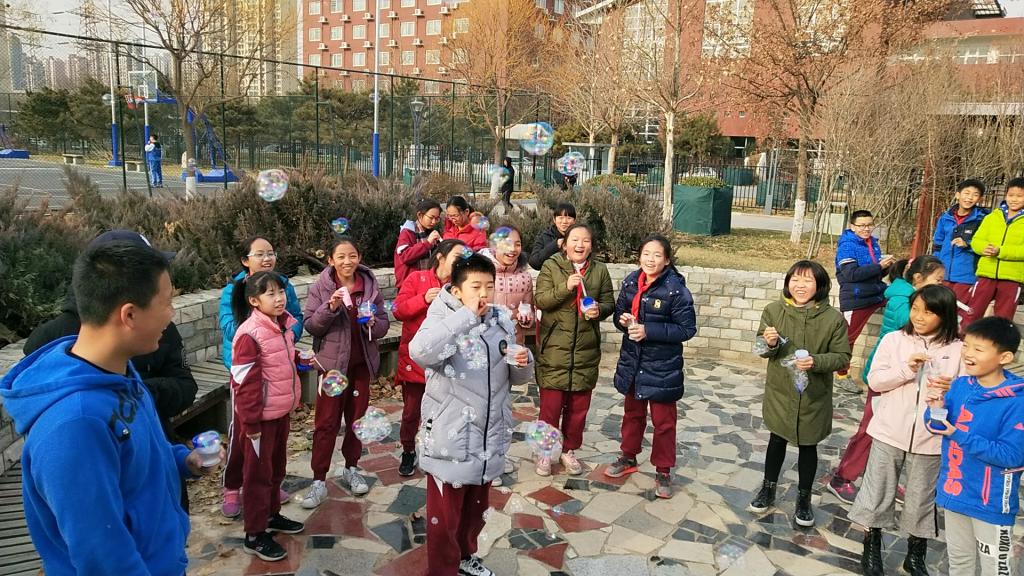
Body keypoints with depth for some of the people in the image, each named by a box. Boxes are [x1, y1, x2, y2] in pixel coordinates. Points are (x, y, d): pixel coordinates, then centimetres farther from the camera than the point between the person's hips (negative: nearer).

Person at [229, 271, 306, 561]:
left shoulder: (284, 325, 4)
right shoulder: (250, 334, -22)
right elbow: (245, 382, -21)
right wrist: (250, 422, -19)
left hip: (282, 410, 8)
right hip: (262, 415, -8)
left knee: (277, 466, 20)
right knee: (258, 473, 4)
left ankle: (271, 515, 38)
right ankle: (255, 536, 16)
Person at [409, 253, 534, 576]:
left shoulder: (501, 321, 2)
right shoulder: (444, 319, -14)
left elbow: (515, 378, 11)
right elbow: (420, 352, -37)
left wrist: (524, 362, -13)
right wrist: (467, 315, -34)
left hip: (489, 436, 6)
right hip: (450, 439, -5)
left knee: (476, 507, 24)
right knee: (445, 516, 9)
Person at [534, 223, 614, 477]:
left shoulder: (600, 270, 6)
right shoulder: (551, 266, -2)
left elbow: (609, 302, 10)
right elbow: (540, 300, -9)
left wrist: (600, 309, -12)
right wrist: (565, 287, -22)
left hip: (586, 349, 3)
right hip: (554, 347, -3)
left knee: (579, 405, 11)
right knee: (551, 403, 1)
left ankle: (569, 449, 29)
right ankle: (545, 451, 19)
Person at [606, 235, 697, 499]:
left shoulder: (675, 289, -18)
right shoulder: (631, 282, -1)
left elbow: (687, 328, -16)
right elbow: (619, 311, 11)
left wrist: (648, 330, -24)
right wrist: (622, 319, -13)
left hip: (662, 366, -5)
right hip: (632, 361, 5)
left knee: (663, 420, 7)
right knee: (632, 413, 21)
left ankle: (663, 471, 22)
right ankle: (629, 457, 39)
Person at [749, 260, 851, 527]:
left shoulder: (834, 318, -14)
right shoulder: (774, 310, -10)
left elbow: (842, 357, -8)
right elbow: (763, 350, -1)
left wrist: (816, 361, -26)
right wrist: (770, 344, -24)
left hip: (814, 395, -1)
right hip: (779, 391, 1)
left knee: (808, 446, 14)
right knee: (777, 440, 17)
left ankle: (804, 498, 34)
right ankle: (768, 489, 37)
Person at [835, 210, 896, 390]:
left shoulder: (873, 243, 9)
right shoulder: (847, 245, -12)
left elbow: (877, 273, 15)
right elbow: (851, 274, -24)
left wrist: (888, 265, -6)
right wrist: (879, 266, -24)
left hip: (878, 293, 7)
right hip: (855, 300, -7)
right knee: (849, 337, 1)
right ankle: (841, 375, 15)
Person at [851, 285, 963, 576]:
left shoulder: (957, 349, -4)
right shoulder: (894, 340, -4)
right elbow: (874, 381, -7)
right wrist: (906, 369, -21)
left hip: (929, 439, 0)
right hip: (889, 433, 0)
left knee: (922, 500, 14)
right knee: (877, 494, 11)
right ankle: (871, 550, 31)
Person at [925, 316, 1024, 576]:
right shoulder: (960, 385, -6)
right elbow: (938, 427, 0)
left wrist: (959, 435, -25)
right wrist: (936, 410, -21)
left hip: (991, 502, -5)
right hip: (953, 491, 5)